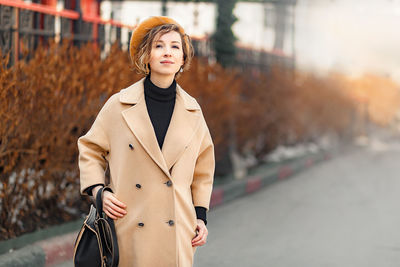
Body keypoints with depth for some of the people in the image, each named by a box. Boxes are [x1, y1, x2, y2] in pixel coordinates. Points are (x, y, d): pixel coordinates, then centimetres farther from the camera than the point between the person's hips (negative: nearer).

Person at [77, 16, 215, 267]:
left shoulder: (192, 111, 6)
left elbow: (203, 169, 16)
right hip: (128, 227, -1)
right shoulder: (119, 105, 0)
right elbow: (90, 150, 10)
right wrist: (99, 190, -4)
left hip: (176, 230, 2)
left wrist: (201, 215, 11)